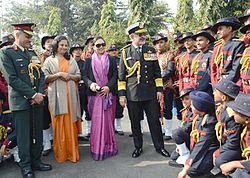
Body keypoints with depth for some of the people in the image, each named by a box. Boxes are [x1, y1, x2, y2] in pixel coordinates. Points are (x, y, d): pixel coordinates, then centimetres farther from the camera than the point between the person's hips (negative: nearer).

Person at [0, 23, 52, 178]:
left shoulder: (32, 54, 15)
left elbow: (41, 76, 12)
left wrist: (40, 94, -4)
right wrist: (33, 95, -14)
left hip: (37, 100, 5)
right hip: (21, 101, -5)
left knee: (37, 134, 11)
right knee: (24, 135, 4)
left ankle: (36, 161, 25)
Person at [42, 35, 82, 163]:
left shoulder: (72, 61, 15)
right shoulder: (49, 60, 6)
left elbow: (79, 76, 13)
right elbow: (45, 78, -1)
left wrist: (69, 76, -6)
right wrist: (58, 74, -12)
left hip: (71, 96, 3)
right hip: (57, 96, -2)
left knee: (71, 124, 4)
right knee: (59, 125, 0)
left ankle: (72, 152, 14)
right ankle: (61, 154, 12)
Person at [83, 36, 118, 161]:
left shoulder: (111, 60, 9)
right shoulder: (89, 61, 8)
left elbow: (115, 75, 3)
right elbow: (84, 76, 5)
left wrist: (108, 86, -12)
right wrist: (90, 84, -15)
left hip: (108, 93, 1)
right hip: (94, 94, -1)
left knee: (108, 120, 5)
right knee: (96, 121, -2)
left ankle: (109, 146, 19)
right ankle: (97, 149, 7)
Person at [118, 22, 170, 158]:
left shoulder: (151, 50, 7)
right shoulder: (126, 52, 2)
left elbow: (157, 72, 10)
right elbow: (121, 75, 2)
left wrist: (159, 89, 3)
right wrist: (121, 94, -2)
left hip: (150, 93, 1)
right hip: (132, 94, -1)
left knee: (154, 121, 6)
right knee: (135, 122, 9)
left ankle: (159, 146, 22)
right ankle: (138, 147, 26)